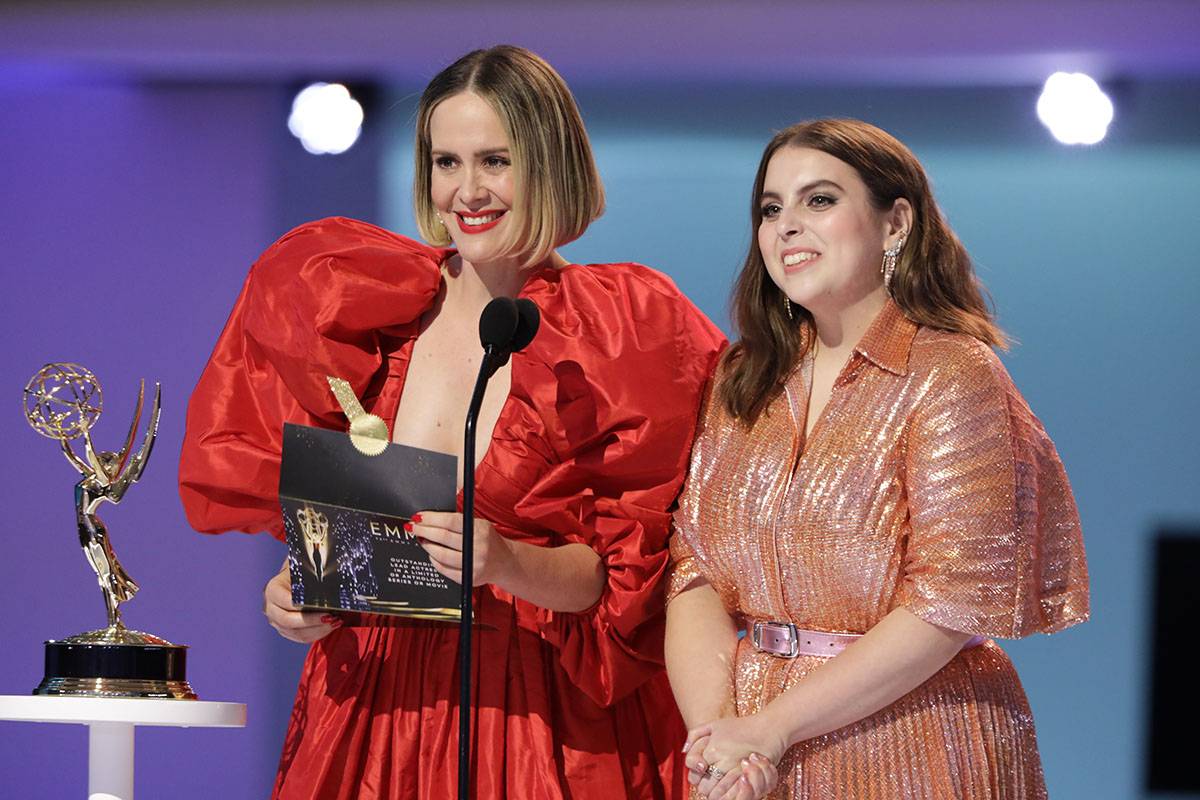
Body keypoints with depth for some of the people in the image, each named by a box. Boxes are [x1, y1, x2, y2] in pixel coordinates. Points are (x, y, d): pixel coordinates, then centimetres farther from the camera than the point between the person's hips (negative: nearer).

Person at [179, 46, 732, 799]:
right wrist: (298, 593, -6)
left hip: (540, 710, -3)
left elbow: (625, 573, -7)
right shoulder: (372, 311, 5)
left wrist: (508, 564, -24)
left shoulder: (621, 334, -4)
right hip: (372, 701, 3)